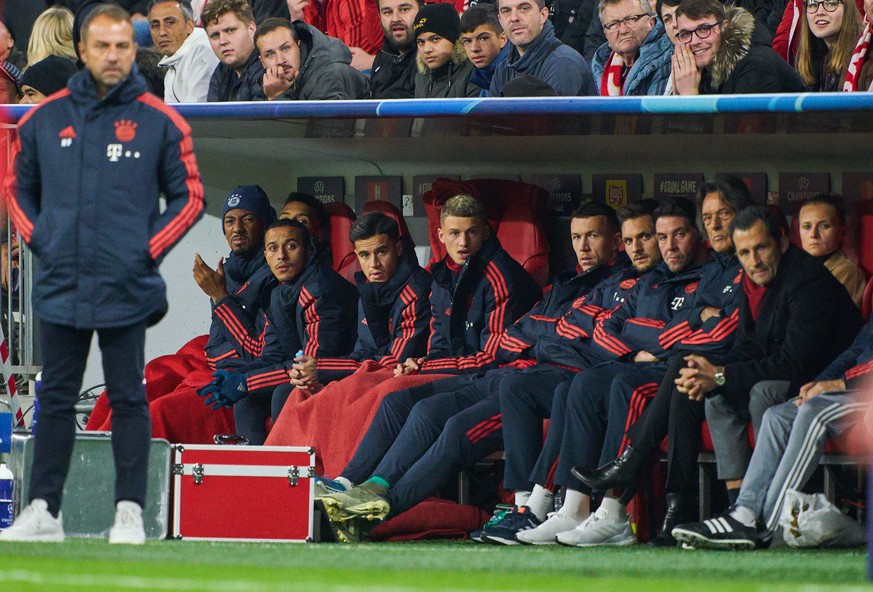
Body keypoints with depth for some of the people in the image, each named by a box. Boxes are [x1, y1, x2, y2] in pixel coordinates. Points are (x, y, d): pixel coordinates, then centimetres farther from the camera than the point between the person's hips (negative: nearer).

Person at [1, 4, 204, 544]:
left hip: (126, 290, -3)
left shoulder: (160, 122, -1)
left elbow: (189, 196, 4)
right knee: (55, 399, 7)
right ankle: (44, 510, 12)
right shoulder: (45, 119, 7)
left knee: (128, 398, 1)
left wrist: (149, 250, -5)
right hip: (60, 287, 3)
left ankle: (130, 512, 6)